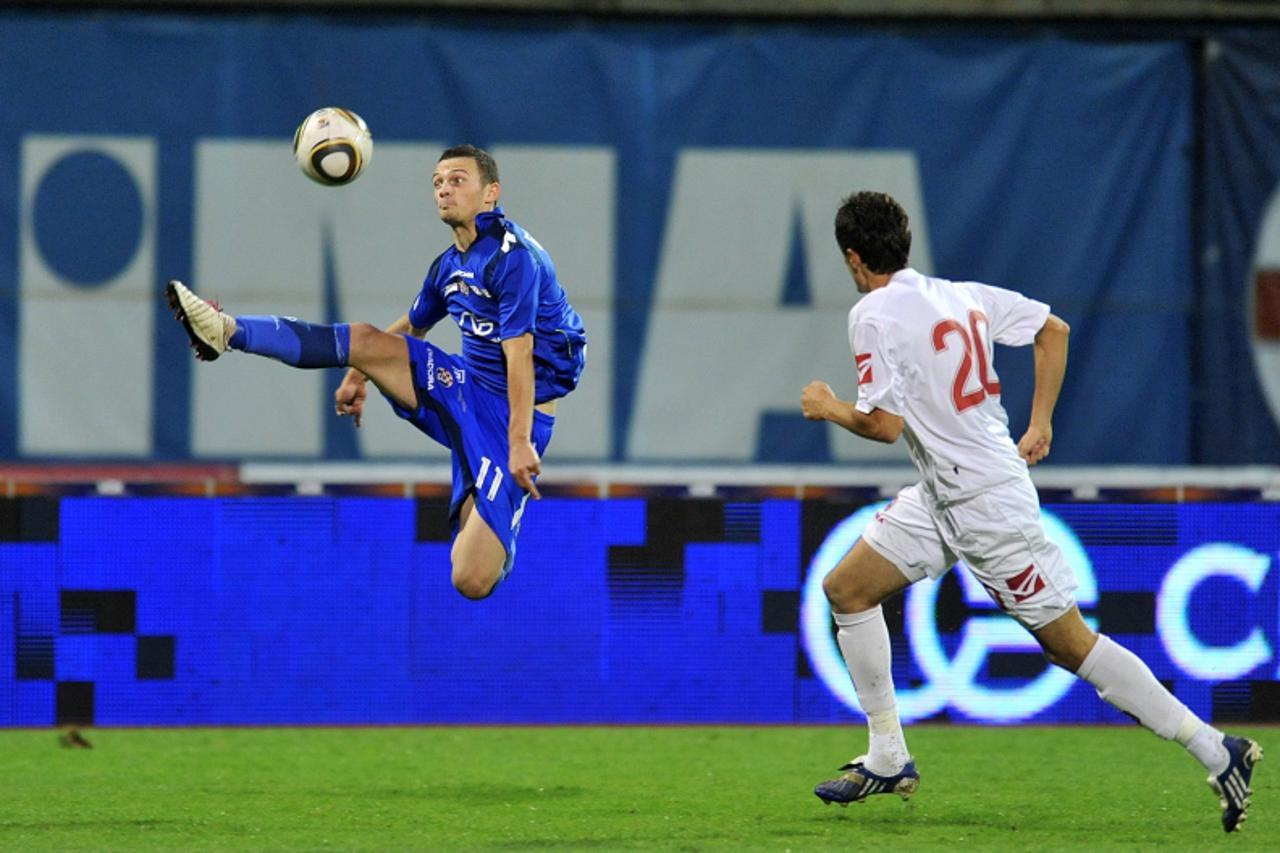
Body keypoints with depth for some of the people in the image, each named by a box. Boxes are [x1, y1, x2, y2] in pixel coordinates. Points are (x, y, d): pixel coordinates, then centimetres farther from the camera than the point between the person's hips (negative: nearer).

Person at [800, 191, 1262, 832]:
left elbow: (885, 424, -19)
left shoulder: (874, 316, -15)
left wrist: (830, 409, 0)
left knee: (1070, 642, -4)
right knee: (846, 589, 11)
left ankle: (1217, 752, -1)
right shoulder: (960, 296, 8)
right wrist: (1039, 425, 18)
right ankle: (888, 761, 13)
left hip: (989, 505, -10)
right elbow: (1054, 330, 14)